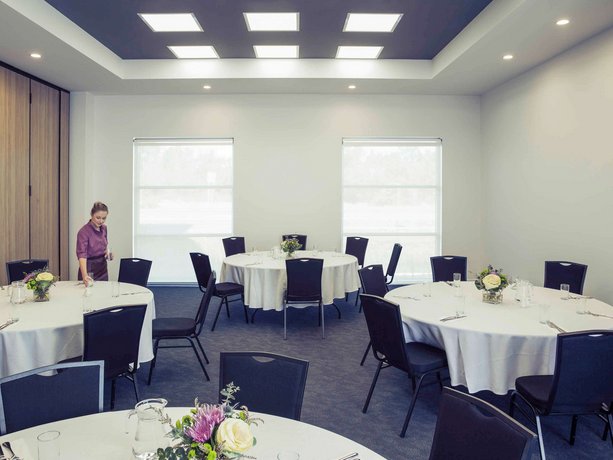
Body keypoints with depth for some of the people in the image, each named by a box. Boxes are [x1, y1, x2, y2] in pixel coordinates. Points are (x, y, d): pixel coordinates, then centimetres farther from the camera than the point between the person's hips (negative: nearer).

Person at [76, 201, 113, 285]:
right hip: (89, 269, -6)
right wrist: (84, 275, -47)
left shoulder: (104, 228, 0)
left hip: (102, 268, 6)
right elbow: (82, 255, -32)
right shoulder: (84, 232, -21)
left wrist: (107, 252, -5)